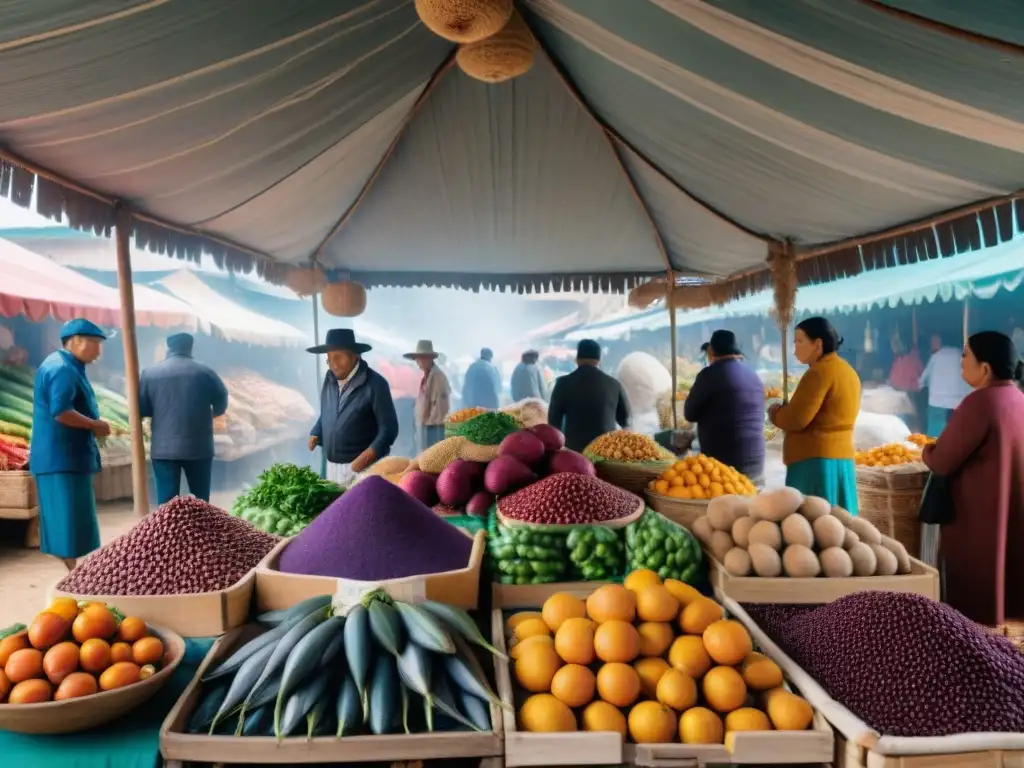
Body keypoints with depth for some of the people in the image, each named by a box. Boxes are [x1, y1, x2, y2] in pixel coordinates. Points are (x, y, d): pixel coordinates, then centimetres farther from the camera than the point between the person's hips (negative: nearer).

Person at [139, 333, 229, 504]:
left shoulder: (150, 373, 2)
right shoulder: (205, 372, 1)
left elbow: (140, 409, 2)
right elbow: (221, 404, 7)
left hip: (164, 448, 0)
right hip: (199, 446, 0)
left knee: (166, 502, 4)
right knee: (200, 501, 9)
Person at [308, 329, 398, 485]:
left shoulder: (375, 383, -13)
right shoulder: (329, 379, 6)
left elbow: (389, 428, -14)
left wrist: (367, 457, -23)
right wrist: (316, 435, 4)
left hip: (363, 467, -6)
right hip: (332, 466, 6)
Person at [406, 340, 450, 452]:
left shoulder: (437, 376, -15)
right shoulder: (427, 375, 14)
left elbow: (441, 403, -20)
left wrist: (431, 422, -16)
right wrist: (421, 423, 15)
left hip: (433, 427, -10)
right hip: (424, 425, 10)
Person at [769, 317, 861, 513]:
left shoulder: (820, 371, -14)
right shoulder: (848, 371, 15)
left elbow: (795, 420, -19)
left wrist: (775, 413, 0)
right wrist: (785, 410, 14)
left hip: (816, 461, -9)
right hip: (841, 458, 9)